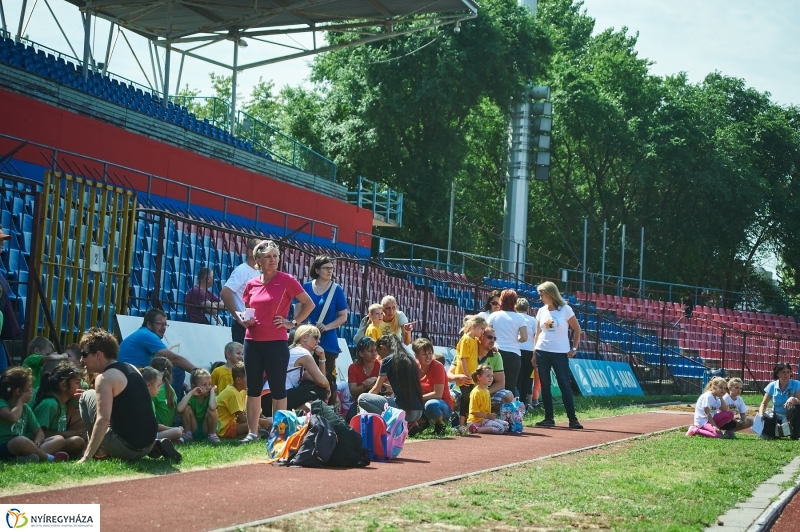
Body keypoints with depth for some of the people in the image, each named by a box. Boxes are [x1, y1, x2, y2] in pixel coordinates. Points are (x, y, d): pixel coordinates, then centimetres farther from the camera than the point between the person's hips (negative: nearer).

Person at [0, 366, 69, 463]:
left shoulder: (26, 408, 15)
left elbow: (39, 432, 13)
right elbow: (13, 417, -30)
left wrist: (36, 443, -11)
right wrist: (21, 401, -11)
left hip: (21, 447, 8)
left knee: (59, 439, -5)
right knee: (21, 440, -42)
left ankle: (27, 458, -32)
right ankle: (49, 458, -17)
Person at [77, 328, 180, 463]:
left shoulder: (105, 378, -12)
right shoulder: (131, 369, 13)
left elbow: (103, 420, -22)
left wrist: (87, 456, -20)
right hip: (147, 444, 7)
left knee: (87, 397, 5)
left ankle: (98, 451, 6)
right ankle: (155, 447, 14)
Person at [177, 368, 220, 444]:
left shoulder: (210, 396, -13)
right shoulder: (191, 397, -10)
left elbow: (212, 407, -40)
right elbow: (179, 409, -31)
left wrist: (212, 390, -25)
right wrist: (190, 393, -25)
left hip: (206, 430, -1)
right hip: (193, 430, 1)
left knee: (211, 410, -28)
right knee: (186, 407, -21)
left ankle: (212, 434, -7)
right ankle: (187, 433, -3)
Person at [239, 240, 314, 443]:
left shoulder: (286, 280, -4)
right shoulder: (251, 284, 8)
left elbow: (309, 304, 0)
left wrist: (293, 323, -5)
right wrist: (245, 320, 0)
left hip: (276, 342, -4)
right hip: (252, 342, 4)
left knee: (277, 388, 2)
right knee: (253, 388, 7)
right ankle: (252, 432, 13)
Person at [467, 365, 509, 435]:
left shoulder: (487, 391, 16)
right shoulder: (476, 392, -16)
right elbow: (474, 411, -20)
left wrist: (491, 416, 7)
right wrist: (487, 416, -18)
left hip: (486, 418, 10)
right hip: (478, 421, -10)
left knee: (506, 425, 8)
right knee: (500, 428, -21)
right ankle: (476, 429, -18)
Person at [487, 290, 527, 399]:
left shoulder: (494, 315, 2)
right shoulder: (520, 317, 0)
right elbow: (524, 338, -7)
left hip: (497, 353, 1)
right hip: (513, 355, -1)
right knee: (511, 387, 1)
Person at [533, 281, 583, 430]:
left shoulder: (566, 310, -4)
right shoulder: (541, 311, 8)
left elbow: (577, 329, 3)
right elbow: (538, 333, 13)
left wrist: (574, 348, -2)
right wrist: (534, 353, 9)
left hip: (560, 353, -4)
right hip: (542, 352, 4)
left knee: (565, 385, -5)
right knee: (545, 386, 5)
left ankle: (573, 419, -2)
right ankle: (548, 418, 11)